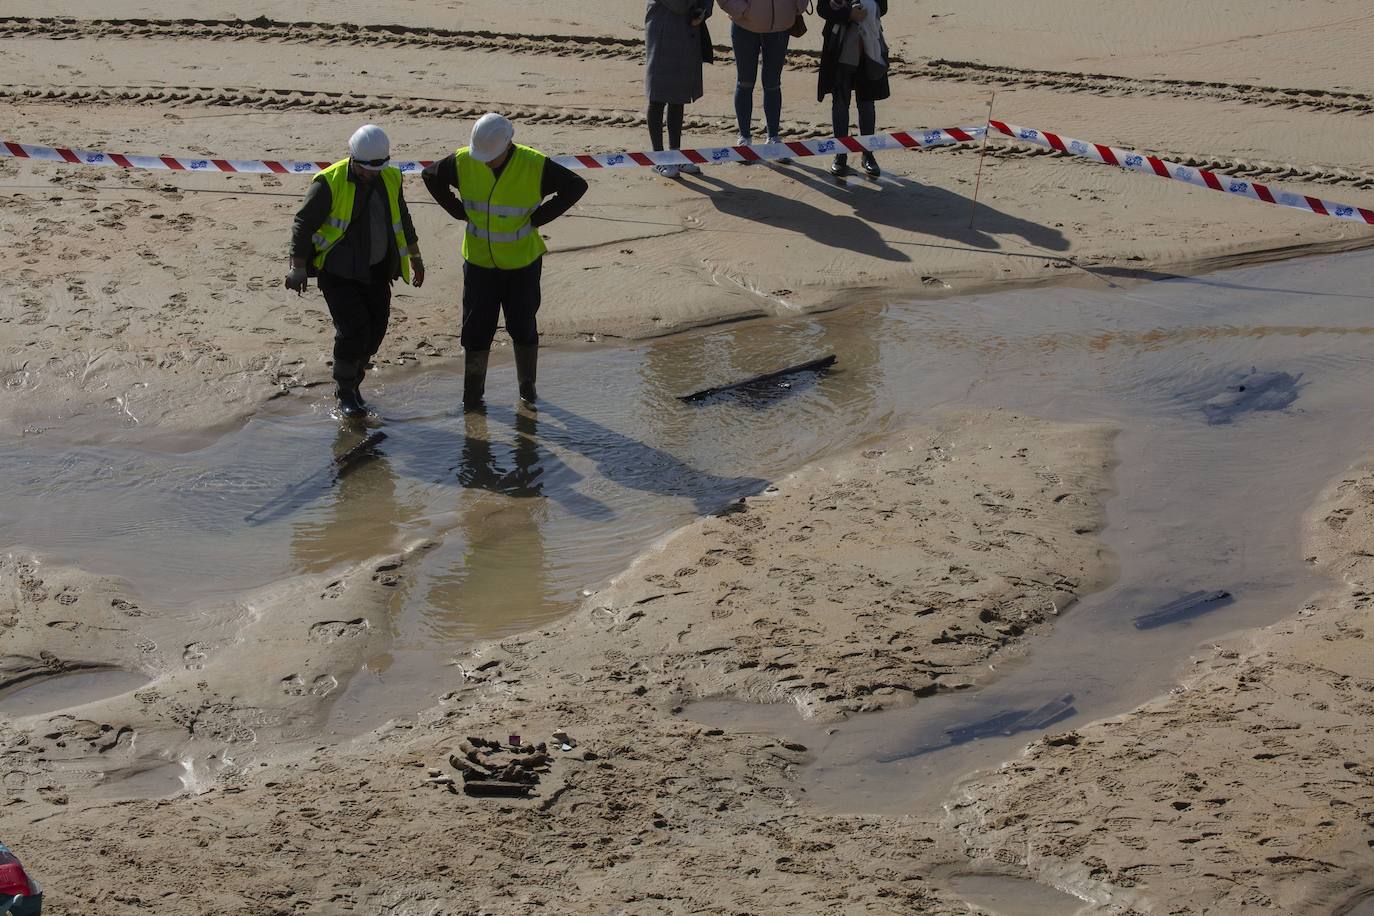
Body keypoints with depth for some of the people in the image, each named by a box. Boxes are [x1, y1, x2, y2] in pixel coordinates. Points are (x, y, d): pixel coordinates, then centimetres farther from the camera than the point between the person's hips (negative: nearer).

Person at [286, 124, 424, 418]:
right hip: (338, 273, -6)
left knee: (375, 329, 3)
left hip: (376, 273, 6)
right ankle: (345, 392, 4)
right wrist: (298, 267, -15)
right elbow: (303, 223, -12)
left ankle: (352, 382, 24)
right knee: (353, 329, -14)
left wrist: (415, 258, 25)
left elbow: (402, 220, 19)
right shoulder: (330, 183, -16)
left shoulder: (390, 179, 2)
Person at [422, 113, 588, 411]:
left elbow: (576, 186, -10)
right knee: (476, 329, 4)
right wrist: (460, 211, -3)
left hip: (522, 263, -1)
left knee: (523, 327, 10)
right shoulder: (463, 162, -13)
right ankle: (472, 393, 18)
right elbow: (431, 176, 6)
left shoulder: (535, 165, -19)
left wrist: (539, 217, -13)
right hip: (479, 261, 1)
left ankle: (527, 386, 29)